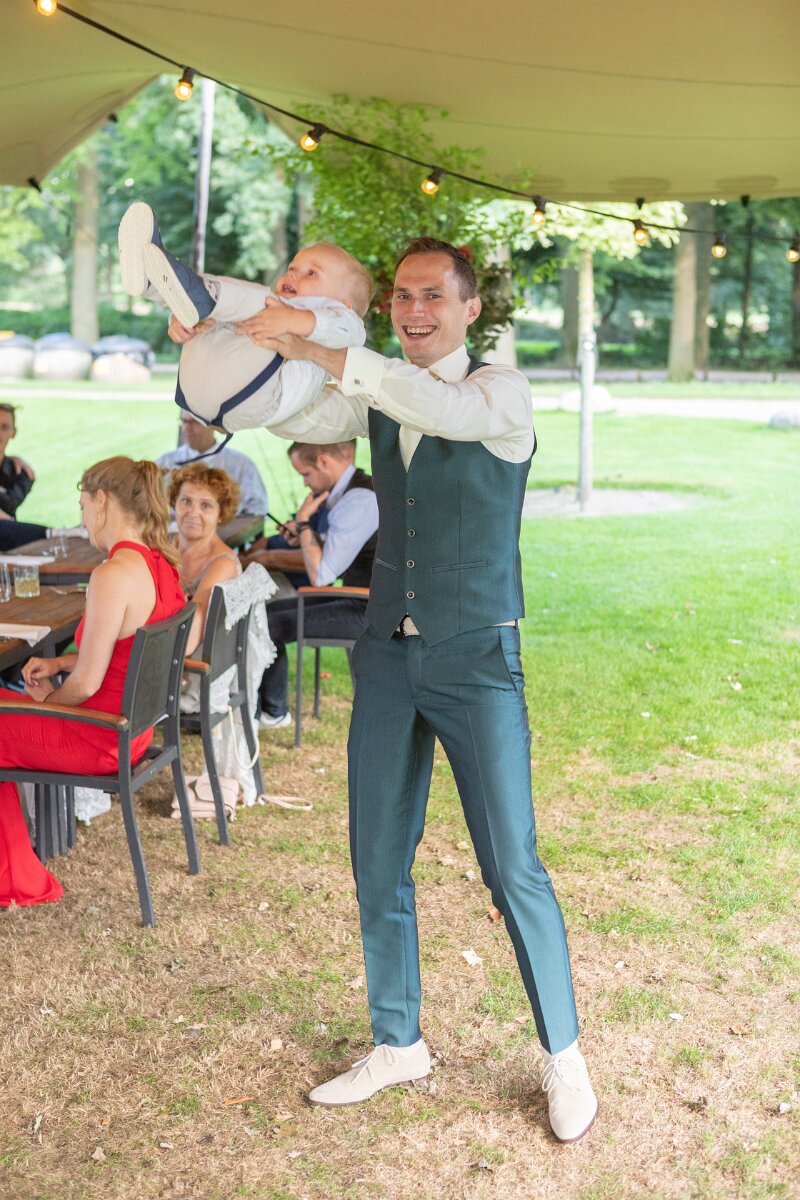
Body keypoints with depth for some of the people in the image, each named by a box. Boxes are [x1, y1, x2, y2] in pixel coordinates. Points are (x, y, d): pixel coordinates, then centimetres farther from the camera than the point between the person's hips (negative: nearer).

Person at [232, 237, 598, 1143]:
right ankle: (397, 1045, 28)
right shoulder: (378, 398, 9)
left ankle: (563, 1057, 18)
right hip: (389, 657, 5)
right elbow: (284, 417, 8)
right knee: (378, 863, 11)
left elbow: (445, 410, -29)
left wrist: (317, 351, -32)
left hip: (477, 661, -5)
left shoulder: (503, 393, -8)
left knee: (512, 869, -2)